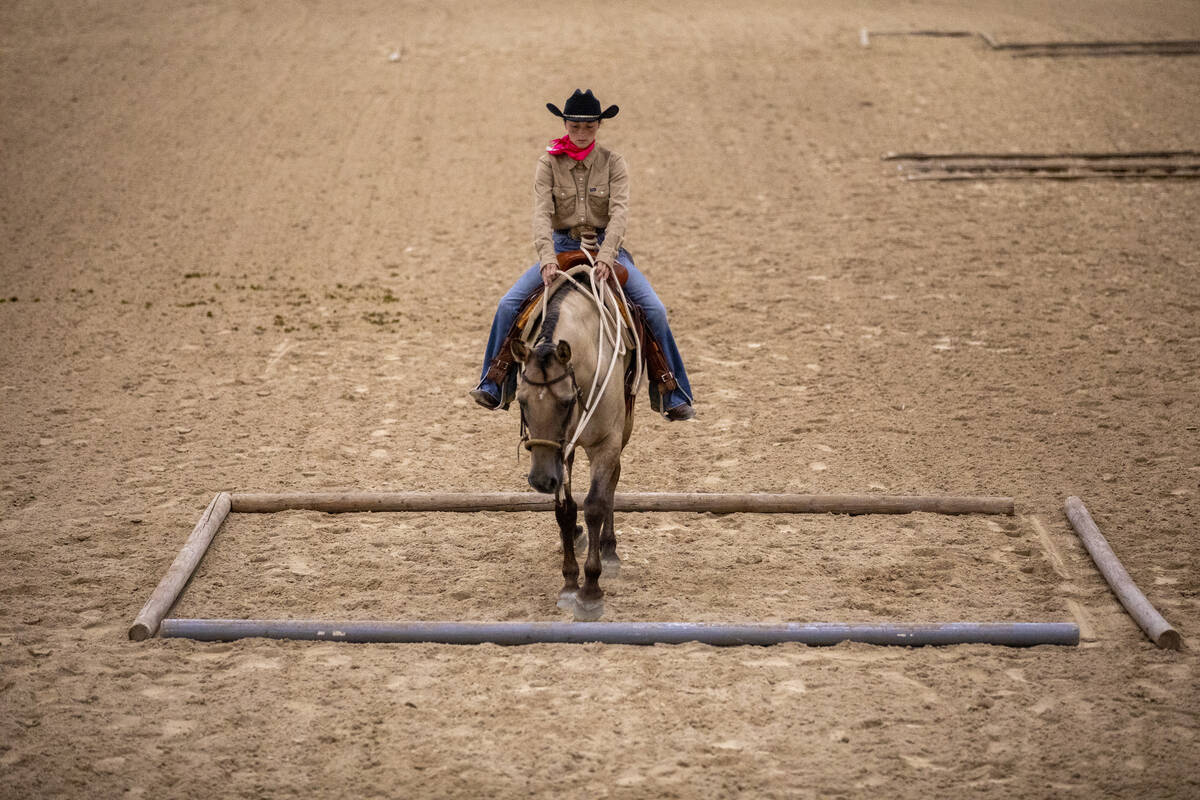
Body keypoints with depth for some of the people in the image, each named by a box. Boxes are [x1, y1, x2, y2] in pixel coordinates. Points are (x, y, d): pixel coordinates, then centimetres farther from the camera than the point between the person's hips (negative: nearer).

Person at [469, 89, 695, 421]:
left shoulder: (612, 162, -3)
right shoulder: (549, 163, -3)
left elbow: (619, 211, -16)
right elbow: (541, 212, -14)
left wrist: (606, 255, -32)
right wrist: (547, 256, -31)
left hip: (605, 247, -1)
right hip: (561, 247, 1)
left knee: (654, 310, -18)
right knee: (508, 305, -17)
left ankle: (672, 394, -7)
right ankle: (493, 385, -4)